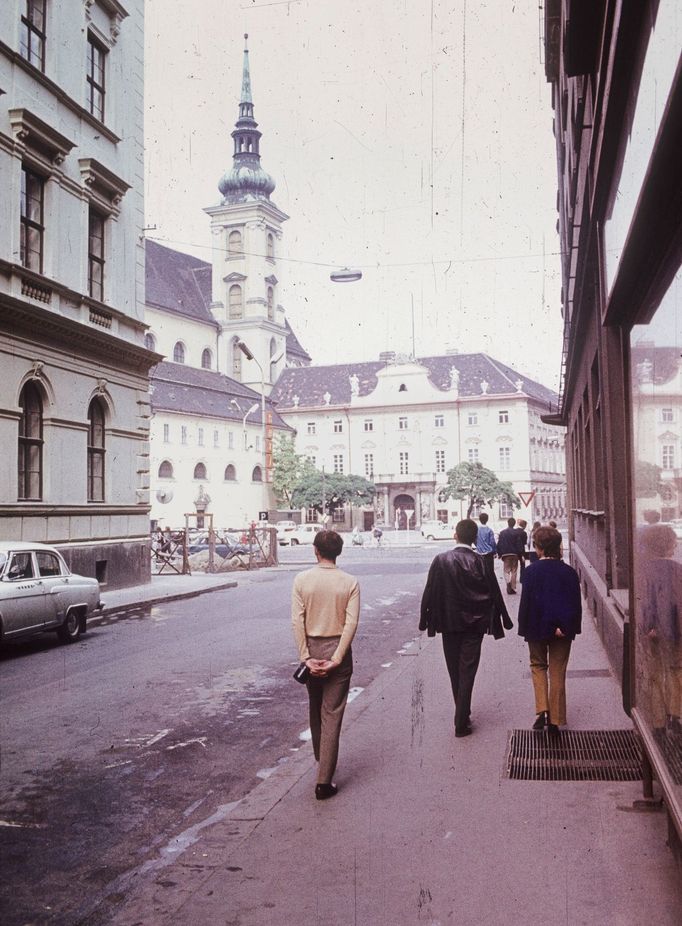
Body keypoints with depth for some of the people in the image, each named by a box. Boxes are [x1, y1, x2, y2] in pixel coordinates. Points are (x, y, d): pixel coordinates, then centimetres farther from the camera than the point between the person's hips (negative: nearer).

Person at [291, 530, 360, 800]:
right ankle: (324, 781, 3)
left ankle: (321, 760, 41)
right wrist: (336, 659, -13)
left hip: (312, 648, 2)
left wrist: (306, 657, -7)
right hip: (337, 649, -2)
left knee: (315, 709, 23)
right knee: (332, 716, 3)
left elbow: (297, 621, -9)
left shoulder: (302, 580, -6)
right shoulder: (350, 582, -7)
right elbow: (351, 623, -14)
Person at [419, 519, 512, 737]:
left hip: (449, 623, 1)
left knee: (454, 672, 16)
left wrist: (425, 620, 5)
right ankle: (462, 722, 1)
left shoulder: (441, 561, -8)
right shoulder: (481, 562, -10)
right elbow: (493, 593, -5)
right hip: (473, 623, -1)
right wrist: (505, 620, 7)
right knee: (467, 672, 3)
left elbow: (430, 592, -5)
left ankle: (462, 714, 30)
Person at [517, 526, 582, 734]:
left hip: (537, 628, -1)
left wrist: (524, 628, -1)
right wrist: (567, 627, -1)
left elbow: (525, 602, -9)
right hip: (562, 630, 1)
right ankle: (555, 719, 11)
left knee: (538, 666, 17)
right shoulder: (569, 572, -4)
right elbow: (576, 604, -5)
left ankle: (541, 710, 1)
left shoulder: (532, 570, -11)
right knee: (558, 672, 9)